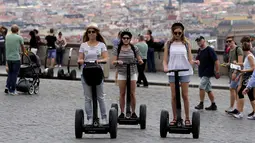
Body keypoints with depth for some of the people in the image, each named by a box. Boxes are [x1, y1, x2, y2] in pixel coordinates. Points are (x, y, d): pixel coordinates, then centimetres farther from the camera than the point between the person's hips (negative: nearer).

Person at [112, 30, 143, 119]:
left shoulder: (134, 49, 3)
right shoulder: (117, 49, 4)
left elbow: (140, 61, 5)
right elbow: (113, 62, -1)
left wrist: (140, 61, -18)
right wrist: (117, 62, -23)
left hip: (132, 73, 0)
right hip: (121, 73, 0)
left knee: (132, 94, 1)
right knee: (122, 94, 2)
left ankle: (133, 112, 9)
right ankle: (122, 113, 7)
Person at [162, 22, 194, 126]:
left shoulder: (186, 44, 6)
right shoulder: (168, 44, 6)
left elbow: (190, 59, 6)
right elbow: (165, 59, 4)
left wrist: (193, 62, -17)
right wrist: (165, 67, -17)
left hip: (184, 71, 0)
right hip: (172, 72, 1)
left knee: (185, 95, 1)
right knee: (174, 96, 3)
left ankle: (187, 118, 7)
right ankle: (175, 118, 10)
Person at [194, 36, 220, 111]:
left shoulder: (209, 50, -12)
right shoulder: (199, 51, 11)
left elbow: (216, 61, -13)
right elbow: (198, 60, 20)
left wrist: (217, 72, -16)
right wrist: (197, 62, -5)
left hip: (208, 73, -8)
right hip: (202, 73, 8)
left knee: (201, 87, -12)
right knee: (208, 89, 10)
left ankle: (201, 104, -2)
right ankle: (213, 105, 16)